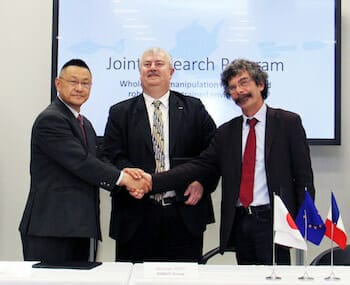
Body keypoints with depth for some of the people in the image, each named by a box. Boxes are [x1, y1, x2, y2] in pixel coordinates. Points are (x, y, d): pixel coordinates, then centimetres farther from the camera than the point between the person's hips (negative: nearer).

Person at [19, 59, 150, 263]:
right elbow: (80, 162, -17)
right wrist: (122, 178, -12)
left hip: (78, 227, 8)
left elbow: (90, 165, 13)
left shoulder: (85, 124, 21)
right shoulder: (50, 119, -9)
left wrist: (124, 174, -5)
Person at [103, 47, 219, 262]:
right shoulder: (120, 113, 10)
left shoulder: (194, 109, 11)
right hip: (137, 217, 0)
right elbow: (113, 157, 0)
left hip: (185, 216, 1)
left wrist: (202, 182, -6)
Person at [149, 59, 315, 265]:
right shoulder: (226, 132, 12)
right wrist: (153, 181, -10)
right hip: (239, 223, 4)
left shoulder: (288, 122, 1)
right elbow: (200, 166, 2)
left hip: (272, 221, -4)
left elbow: (304, 175, -2)